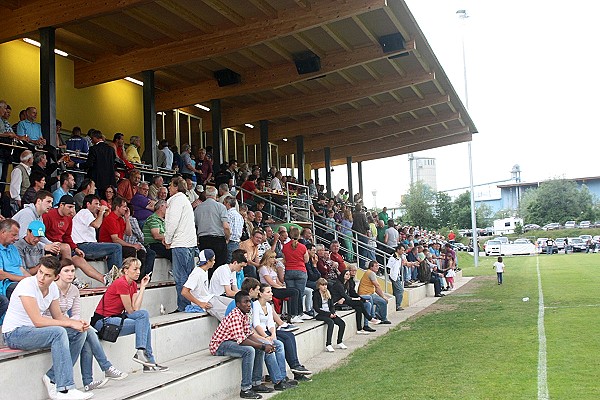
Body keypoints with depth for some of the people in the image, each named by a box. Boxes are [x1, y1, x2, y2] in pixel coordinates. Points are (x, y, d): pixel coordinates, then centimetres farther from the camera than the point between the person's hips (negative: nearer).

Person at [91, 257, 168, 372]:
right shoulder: (121, 283, -18)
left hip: (115, 317, 9)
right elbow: (131, 311, -12)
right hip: (103, 322, -9)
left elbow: (136, 308, -3)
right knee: (143, 315, -17)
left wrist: (143, 287, -2)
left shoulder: (133, 284, 9)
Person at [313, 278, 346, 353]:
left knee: (342, 323, -14)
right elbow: (316, 308, -12)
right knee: (331, 322, -34)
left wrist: (333, 313, -5)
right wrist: (329, 314, -16)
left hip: (329, 313, 7)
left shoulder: (328, 293, 15)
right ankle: (328, 345, -34)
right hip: (320, 314, -7)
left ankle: (339, 342, -2)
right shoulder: (316, 294, -5)